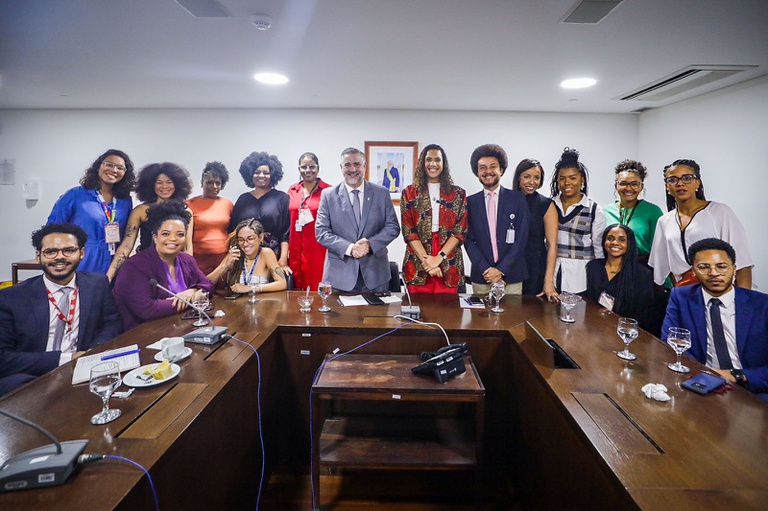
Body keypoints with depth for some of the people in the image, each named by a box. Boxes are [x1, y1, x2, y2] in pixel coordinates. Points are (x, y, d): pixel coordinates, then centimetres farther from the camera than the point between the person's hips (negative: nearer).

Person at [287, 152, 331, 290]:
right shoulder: (292, 191, 11)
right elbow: (288, 221, 15)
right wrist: (285, 250, 10)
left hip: (318, 249, -4)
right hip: (296, 250, 4)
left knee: (317, 290, -1)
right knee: (297, 291, 8)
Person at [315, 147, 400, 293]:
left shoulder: (382, 193, 5)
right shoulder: (328, 195, 2)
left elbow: (393, 226, 3)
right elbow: (321, 231, -2)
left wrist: (370, 244, -14)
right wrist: (349, 248, -16)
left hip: (375, 272, 1)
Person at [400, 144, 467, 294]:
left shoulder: (458, 194, 8)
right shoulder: (410, 193, 6)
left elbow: (461, 230, 1)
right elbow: (408, 231, -1)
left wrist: (439, 257, -12)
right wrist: (426, 259, -12)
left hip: (449, 267, 1)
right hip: (417, 266, 0)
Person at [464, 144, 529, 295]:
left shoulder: (518, 199, 2)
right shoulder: (470, 202, 5)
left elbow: (521, 238, -2)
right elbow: (469, 240, 2)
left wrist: (501, 270, -9)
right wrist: (486, 270, -10)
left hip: (511, 276, -1)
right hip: (481, 277, 1)